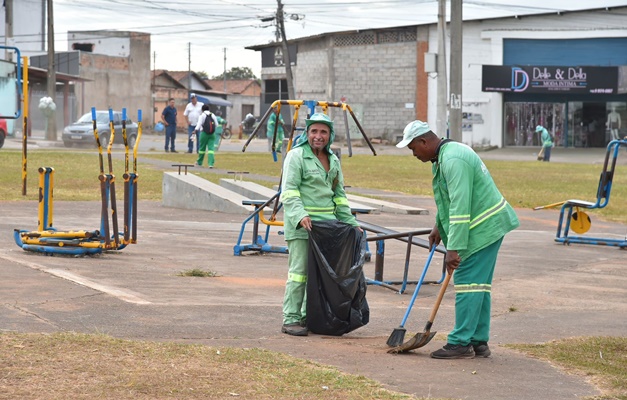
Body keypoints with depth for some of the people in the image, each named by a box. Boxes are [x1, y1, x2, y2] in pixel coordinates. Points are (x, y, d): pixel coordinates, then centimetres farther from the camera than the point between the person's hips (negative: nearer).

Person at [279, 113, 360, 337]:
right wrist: (300, 215, -26)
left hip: (327, 223, 7)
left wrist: (350, 222, 16)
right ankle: (290, 319, -5)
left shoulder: (333, 160, 17)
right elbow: (289, 190, -12)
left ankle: (309, 316, 16)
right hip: (301, 224, -7)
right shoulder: (296, 156, -4)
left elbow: (339, 195, 23)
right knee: (299, 270, -8)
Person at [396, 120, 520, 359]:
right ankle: (478, 342, 15)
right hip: (490, 226, 11)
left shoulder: (453, 160, -22)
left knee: (467, 283, -9)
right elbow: (448, 199, 28)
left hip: (483, 228, -11)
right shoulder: (444, 156, 14)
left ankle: (461, 343, -7)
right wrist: (438, 226, 28)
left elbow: (460, 207, -27)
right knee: (479, 285, 12)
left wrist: (454, 249, -27)